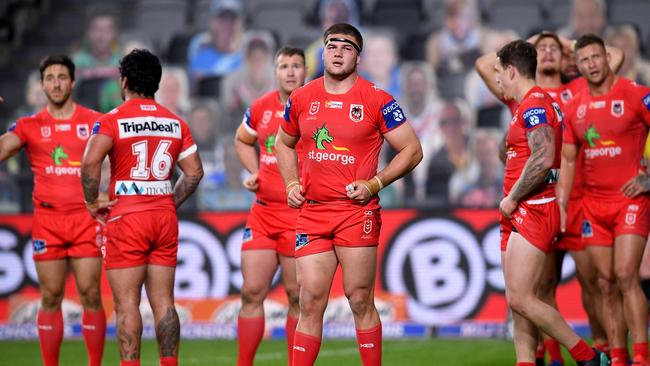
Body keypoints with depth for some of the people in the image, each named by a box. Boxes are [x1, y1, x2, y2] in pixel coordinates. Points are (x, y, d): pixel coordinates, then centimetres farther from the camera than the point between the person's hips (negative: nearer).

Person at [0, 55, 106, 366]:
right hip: (46, 220, 1)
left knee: (90, 295, -4)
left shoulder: (95, 122, 6)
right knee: (50, 298, 1)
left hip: (86, 218, -1)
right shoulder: (29, 126, 8)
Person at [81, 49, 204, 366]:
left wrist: (92, 203, -8)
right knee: (163, 301, 8)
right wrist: (171, 202, 15)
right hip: (165, 217, 5)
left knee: (127, 303, -4)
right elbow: (194, 171, 7)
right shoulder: (176, 122, 9)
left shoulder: (112, 120, -6)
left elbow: (90, 163, -20)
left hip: (126, 216, -5)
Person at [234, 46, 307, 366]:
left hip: (302, 214, -4)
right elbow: (242, 140, 27)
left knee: (298, 295, 0)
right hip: (263, 211, 4)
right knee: (252, 291, 2)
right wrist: (254, 172, 11)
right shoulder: (261, 108, 8)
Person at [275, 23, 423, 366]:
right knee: (310, 302, 1)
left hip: (357, 212, -3)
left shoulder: (377, 100, -3)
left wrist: (375, 184, -9)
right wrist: (291, 184, 11)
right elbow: (284, 143, 26)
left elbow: (412, 150, 1)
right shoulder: (301, 99, 9)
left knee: (360, 301, -1)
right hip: (311, 211, 3)